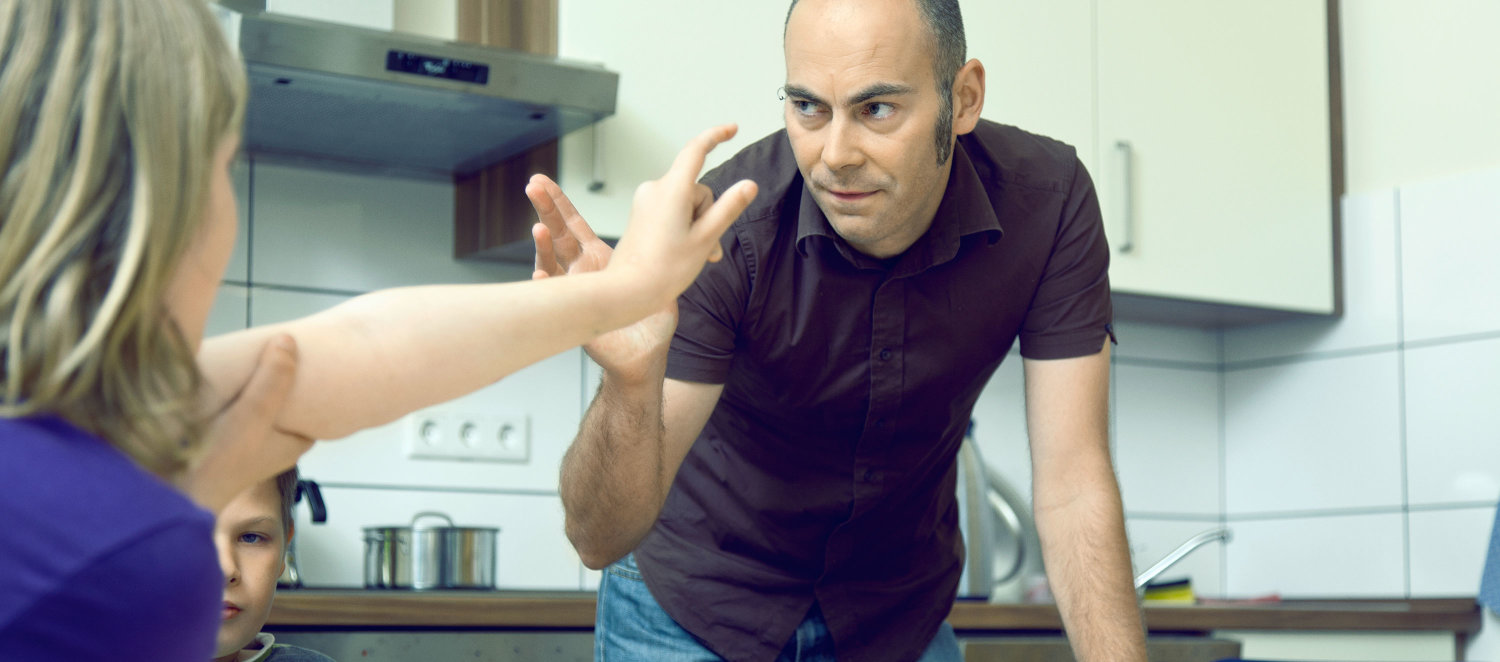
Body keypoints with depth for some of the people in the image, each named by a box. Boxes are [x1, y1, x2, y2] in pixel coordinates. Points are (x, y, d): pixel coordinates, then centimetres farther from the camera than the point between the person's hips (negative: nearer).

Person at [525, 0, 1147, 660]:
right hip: (700, 605, -2)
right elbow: (600, 539, -31)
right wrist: (631, 384, -51)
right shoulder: (722, 234, -30)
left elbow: (1072, 484, -20)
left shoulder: (1047, 202, -22)